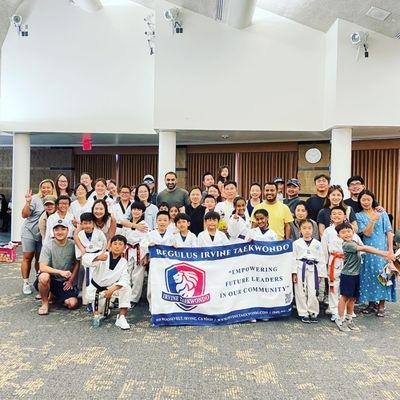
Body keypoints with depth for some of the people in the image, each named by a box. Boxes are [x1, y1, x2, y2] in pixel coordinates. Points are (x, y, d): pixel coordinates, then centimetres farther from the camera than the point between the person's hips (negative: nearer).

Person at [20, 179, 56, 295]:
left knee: (40, 258, 11)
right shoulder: (35, 199, -13)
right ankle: (25, 283, 11)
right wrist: (27, 202, -27)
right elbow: (24, 215, -15)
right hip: (29, 232, -3)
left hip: (43, 234, 3)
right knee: (27, 258, 3)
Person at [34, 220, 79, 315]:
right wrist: (61, 272, -32)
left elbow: (77, 263, 8)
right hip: (51, 278, -2)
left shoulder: (72, 245, -5)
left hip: (65, 282, 3)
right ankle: (45, 302, -8)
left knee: (73, 304, -15)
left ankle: (54, 295, 19)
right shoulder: (48, 246, -13)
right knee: (44, 277, -37)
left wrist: (71, 280, 0)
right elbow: (42, 267, -21)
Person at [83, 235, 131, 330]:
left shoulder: (123, 262, -11)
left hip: (111, 287, 1)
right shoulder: (103, 256, -19)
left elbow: (124, 279, -21)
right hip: (96, 287, -1)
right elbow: (86, 259, -36)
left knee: (126, 287, -25)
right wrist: (98, 258, -58)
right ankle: (97, 313, 24)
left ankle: (121, 317, -17)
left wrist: (112, 289, -38)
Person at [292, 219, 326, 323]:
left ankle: (313, 313, 15)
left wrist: (320, 274, 3)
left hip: (312, 269, 0)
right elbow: (294, 258, 1)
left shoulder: (317, 244, 6)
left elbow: (321, 260, 7)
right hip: (300, 269, 0)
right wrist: (294, 273, -4)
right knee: (301, 293, 4)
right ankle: (304, 314, 17)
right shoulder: (296, 243, 3)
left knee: (313, 293, -2)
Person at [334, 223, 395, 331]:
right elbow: (365, 248, -22)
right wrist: (384, 254, -24)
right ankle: (340, 320, 11)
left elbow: (365, 250, 3)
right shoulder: (347, 245, -18)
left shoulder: (354, 242, 11)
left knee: (352, 298, 14)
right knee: (345, 297, 0)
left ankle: (348, 319, 26)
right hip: (347, 275, -8)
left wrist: (385, 254, -9)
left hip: (356, 275, 8)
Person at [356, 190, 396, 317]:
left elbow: (389, 232, 3)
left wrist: (390, 250, -4)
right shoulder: (359, 216, 4)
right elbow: (367, 233, -7)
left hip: (382, 249, 0)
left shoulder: (382, 213, 6)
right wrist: (373, 220, -22)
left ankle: (381, 306, 8)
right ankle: (370, 303, 17)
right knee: (368, 275, 3)